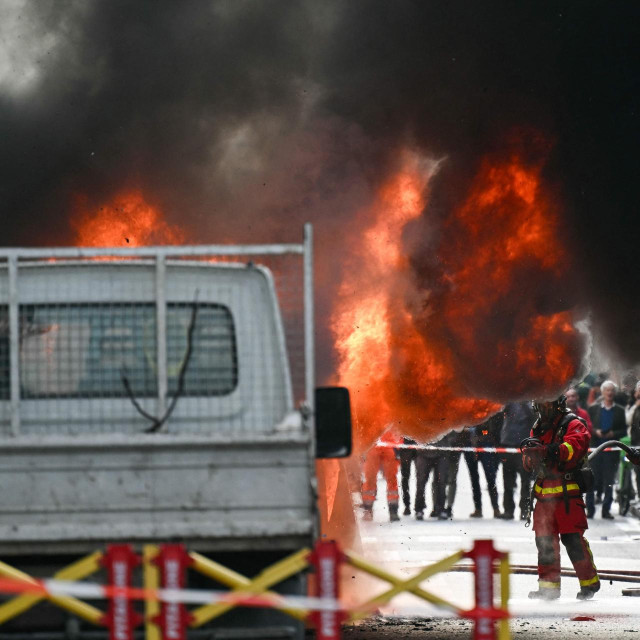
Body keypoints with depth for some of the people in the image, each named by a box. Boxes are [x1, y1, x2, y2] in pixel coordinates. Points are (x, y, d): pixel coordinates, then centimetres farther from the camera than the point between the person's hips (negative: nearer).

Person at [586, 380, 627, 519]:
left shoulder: (619, 411, 8)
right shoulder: (593, 408, 9)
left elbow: (624, 431, 6)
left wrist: (613, 434, -12)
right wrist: (596, 431, -12)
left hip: (612, 449, 0)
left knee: (609, 481, 1)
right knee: (592, 480, -1)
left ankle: (606, 510, 7)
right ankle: (590, 509, 6)